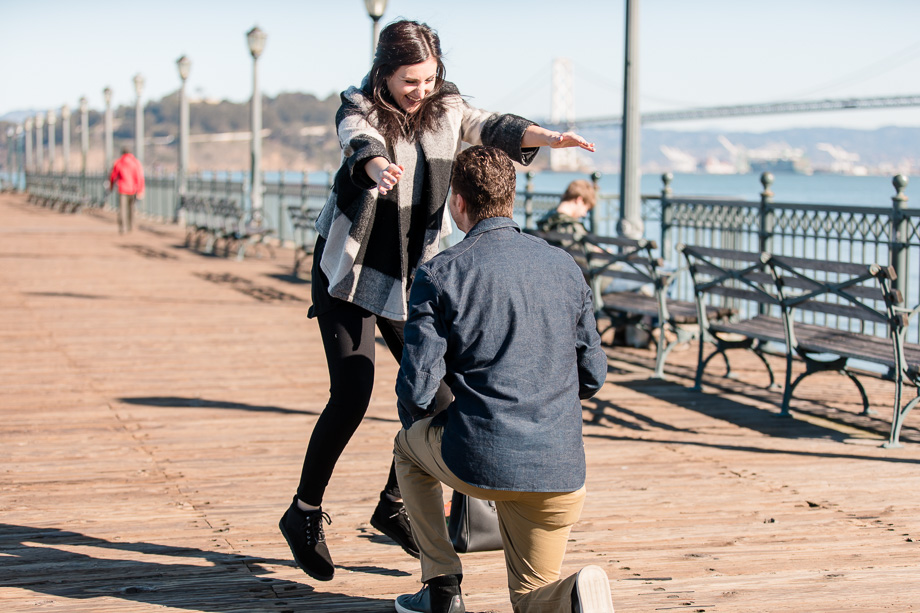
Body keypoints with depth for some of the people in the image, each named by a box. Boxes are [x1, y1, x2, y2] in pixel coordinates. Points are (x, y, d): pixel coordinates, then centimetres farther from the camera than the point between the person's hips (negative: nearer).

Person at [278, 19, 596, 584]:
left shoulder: (446, 108, -3)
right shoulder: (358, 109, -15)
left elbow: (492, 127, -19)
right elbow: (360, 142, -37)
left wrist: (547, 137, -41)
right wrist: (379, 166, -62)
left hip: (414, 274, 5)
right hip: (350, 272, -4)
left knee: (437, 391, -2)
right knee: (352, 396, -13)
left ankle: (393, 505, 19)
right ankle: (304, 512, 6)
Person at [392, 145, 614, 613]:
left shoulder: (440, 274, -4)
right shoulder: (565, 267, 9)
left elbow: (416, 386, -6)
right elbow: (593, 374, 14)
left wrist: (417, 423, 16)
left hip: (477, 460, -3)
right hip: (560, 467, 4)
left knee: (409, 444, 32)